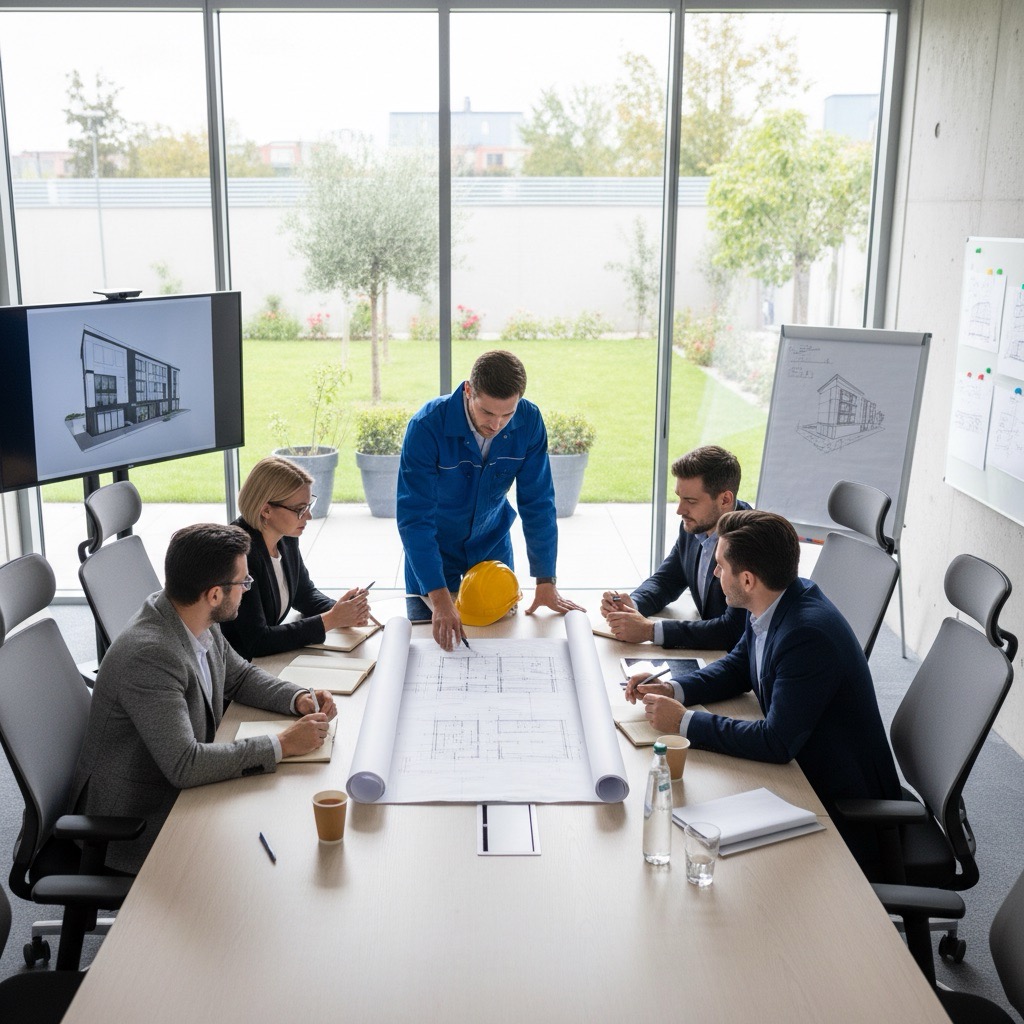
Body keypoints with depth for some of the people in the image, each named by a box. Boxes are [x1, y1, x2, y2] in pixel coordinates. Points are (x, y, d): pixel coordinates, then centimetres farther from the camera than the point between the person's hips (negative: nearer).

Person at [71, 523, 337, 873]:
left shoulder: (199, 623, -4)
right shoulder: (149, 655, -30)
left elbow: (240, 676, 14)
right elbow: (184, 765, -33)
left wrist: (299, 699, -4)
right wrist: (282, 745, -28)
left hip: (182, 788, 8)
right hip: (136, 821, -8)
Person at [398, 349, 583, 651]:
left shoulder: (529, 422, -22)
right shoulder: (427, 427, -33)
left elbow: (537, 503, -15)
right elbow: (414, 518, -33)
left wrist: (546, 582, -16)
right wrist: (439, 598, -40)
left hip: (492, 543, 2)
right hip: (434, 547, -2)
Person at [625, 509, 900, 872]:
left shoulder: (808, 635, -32)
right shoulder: (774, 604, -4)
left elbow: (777, 743, -31)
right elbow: (739, 666, 13)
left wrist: (685, 722, -23)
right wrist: (675, 690, -4)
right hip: (801, 767, 8)